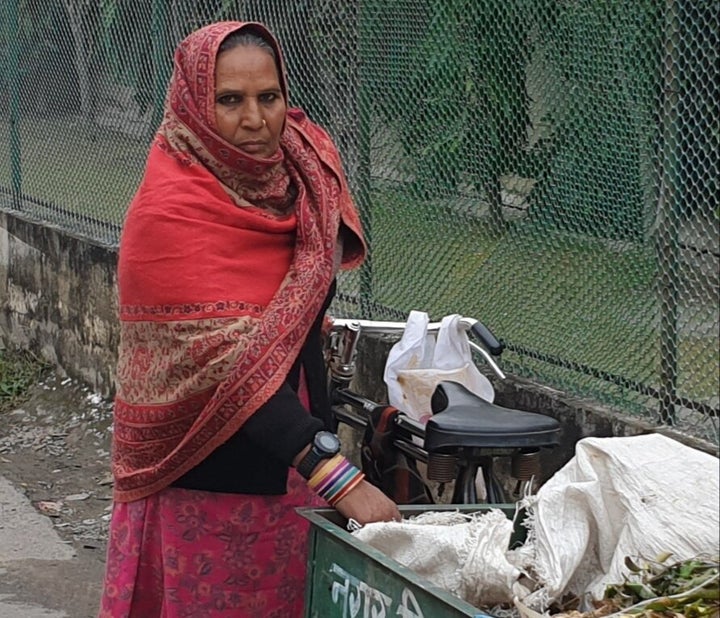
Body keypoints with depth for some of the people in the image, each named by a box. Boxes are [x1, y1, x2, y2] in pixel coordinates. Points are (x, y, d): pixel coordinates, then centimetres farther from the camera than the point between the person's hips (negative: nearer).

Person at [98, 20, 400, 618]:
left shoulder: (300, 171, 2)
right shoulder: (171, 211, -20)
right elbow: (228, 365, -29)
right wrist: (336, 475, -36)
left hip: (294, 472, 6)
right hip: (210, 484, -6)